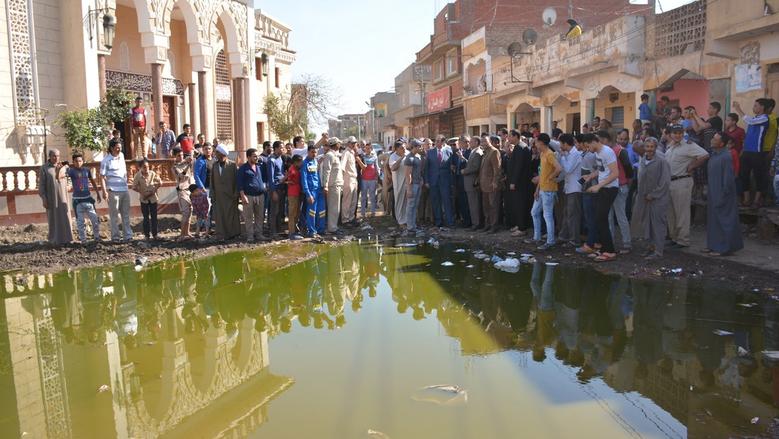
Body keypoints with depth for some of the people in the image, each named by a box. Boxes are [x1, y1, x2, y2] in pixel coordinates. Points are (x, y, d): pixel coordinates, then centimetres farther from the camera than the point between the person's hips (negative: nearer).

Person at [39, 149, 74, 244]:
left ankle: (66, 238, 8)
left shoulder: (63, 166, 7)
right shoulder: (44, 168, -2)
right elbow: (41, 184, -4)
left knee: (65, 217, 1)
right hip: (51, 198, -3)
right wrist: (43, 199, -10)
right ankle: (55, 239, 10)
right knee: (53, 218, 2)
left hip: (63, 196, 3)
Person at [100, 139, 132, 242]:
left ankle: (128, 235, 14)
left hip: (125, 189, 6)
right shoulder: (106, 160, -8)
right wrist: (104, 191, -17)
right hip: (113, 190, -6)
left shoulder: (121, 156, 10)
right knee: (114, 215, 0)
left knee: (126, 214, 9)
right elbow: (102, 176, -10)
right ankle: (115, 236, 6)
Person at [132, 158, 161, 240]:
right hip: (144, 199, -1)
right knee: (146, 217, 4)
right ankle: (147, 235, 11)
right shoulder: (137, 175, -12)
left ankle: (155, 233, 13)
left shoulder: (152, 173, -9)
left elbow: (160, 183, 2)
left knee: (154, 216, 5)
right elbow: (134, 187, -6)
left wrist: (154, 190, -10)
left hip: (153, 197, 1)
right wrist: (143, 193, -16)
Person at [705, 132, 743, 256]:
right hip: (714, 195, 9)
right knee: (713, 219, 15)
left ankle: (723, 248, 5)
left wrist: (724, 194, -17)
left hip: (722, 196, -9)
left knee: (722, 221, -2)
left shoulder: (725, 157, -19)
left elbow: (729, 178, -19)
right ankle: (714, 245, 25)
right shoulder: (714, 155, 9)